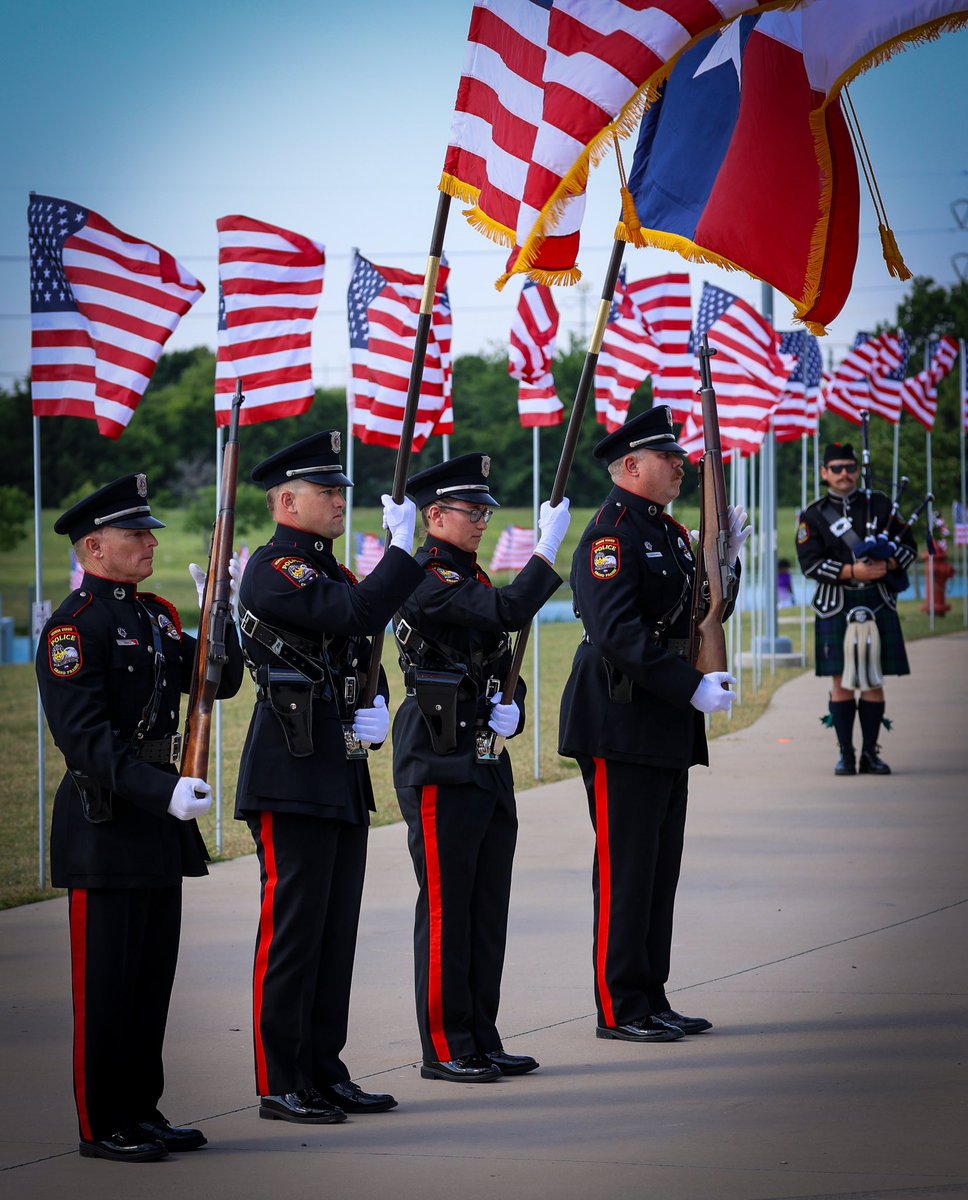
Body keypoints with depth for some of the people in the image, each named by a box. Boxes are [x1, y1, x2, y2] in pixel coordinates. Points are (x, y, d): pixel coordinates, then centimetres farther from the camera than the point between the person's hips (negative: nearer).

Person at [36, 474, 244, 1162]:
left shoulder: (157, 616, 14)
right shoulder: (74, 626, -12)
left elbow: (220, 682, 17)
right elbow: (86, 737, -20)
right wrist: (163, 791, -28)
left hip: (161, 821, 8)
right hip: (106, 824, -8)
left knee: (153, 977, 13)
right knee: (106, 982, -2)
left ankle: (141, 1111, 21)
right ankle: (103, 1126, 4)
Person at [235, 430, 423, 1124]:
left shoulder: (330, 571, 18)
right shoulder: (273, 571, -11)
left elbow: (362, 659, 24)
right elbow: (358, 615, -24)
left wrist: (376, 712, 4)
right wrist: (403, 548, -16)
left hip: (343, 779, 9)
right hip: (293, 777, -9)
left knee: (336, 932, 11)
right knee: (292, 931, -6)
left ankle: (325, 1073, 18)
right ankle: (282, 1086, -1)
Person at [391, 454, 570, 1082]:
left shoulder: (472, 578, 18)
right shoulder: (427, 580, -12)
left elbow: (502, 667, 21)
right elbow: (509, 612, -25)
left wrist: (510, 708, 0)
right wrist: (549, 547, -18)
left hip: (488, 762, 9)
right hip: (441, 764, -9)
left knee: (488, 907, 11)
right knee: (446, 907, -4)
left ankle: (481, 1039, 17)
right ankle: (445, 1048, 1)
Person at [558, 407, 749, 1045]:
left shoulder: (670, 532, 17)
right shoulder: (610, 535, -14)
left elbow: (696, 619, 21)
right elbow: (619, 633, -24)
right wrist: (692, 687, -25)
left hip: (668, 728, 10)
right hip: (622, 724, -10)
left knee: (660, 868, 12)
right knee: (626, 869, -5)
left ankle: (651, 999, 18)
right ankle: (620, 1008, 0)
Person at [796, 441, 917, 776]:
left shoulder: (880, 505, 10)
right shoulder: (813, 517, 4)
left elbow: (909, 546, 10)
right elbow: (810, 563, -6)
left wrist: (886, 566, -10)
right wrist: (853, 571, -16)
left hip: (879, 607, 2)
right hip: (836, 610, -2)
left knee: (874, 682, 3)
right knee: (841, 682, -3)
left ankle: (870, 754, 9)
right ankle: (846, 754, 4)